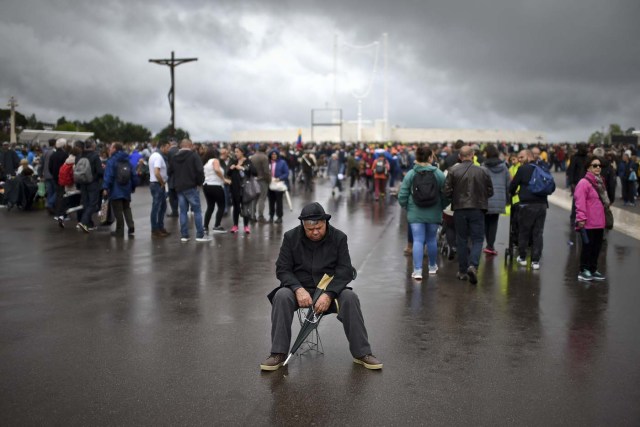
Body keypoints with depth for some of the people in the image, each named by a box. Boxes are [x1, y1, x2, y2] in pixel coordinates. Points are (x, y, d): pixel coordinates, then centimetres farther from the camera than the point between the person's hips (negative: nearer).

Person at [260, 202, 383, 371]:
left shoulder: (339, 238, -4)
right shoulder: (291, 237, -2)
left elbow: (345, 271, -9)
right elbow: (282, 269, -4)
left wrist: (329, 294, -25)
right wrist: (298, 289, -23)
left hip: (331, 289, 0)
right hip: (299, 288, 0)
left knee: (350, 298, -30)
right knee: (281, 296, -31)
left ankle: (362, 353, -19)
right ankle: (278, 354, -24)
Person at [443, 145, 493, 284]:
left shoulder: (453, 171, -6)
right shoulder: (481, 171, -4)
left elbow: (447, 191, -8)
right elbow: (490, 191, 2)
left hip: (459, 209, 1)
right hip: (477, 209, -1)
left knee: (461, 240, 11)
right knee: (477, 239, 6)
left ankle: (462, 271, 16)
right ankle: (473, 265, -15)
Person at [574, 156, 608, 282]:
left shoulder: (599, 182, 15)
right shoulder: (584, 183, -14)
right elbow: (580, 202, -19)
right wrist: (581, 218, -22)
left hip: (599, 223, 8)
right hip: (588, 223, -8)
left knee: (597, 247, 14)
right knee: (588, 246, -1)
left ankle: (593, 269, 25)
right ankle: (583, 271, 9)